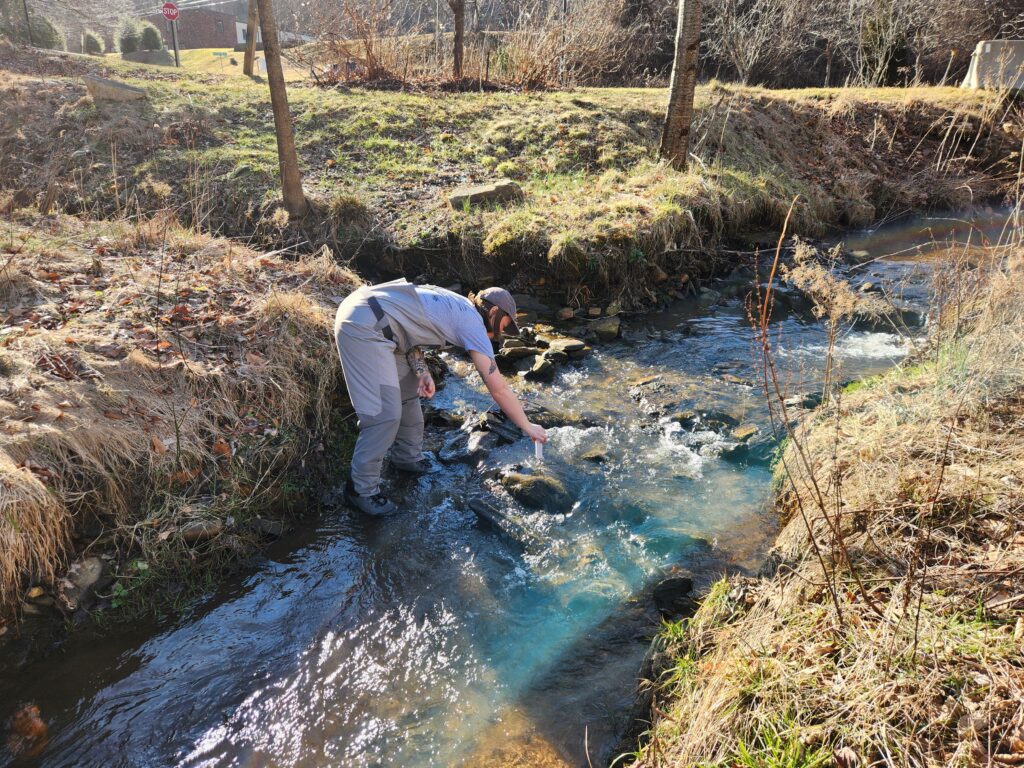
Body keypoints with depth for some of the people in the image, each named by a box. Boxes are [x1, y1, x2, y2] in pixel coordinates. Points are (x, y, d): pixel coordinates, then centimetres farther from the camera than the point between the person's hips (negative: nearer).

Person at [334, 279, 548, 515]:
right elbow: (498, 387, -7)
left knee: (408, 390, 20)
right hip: (364, 327, -11)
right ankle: (361, 489, 5)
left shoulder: (455, 306, 18)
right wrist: (527, 426, 3)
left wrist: (421, 370, -1)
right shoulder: (472, 322, -7)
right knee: (385, 413, -9)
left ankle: (408, 458, 34)